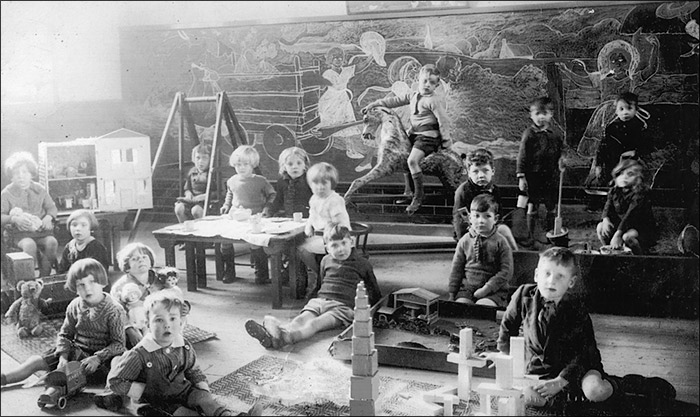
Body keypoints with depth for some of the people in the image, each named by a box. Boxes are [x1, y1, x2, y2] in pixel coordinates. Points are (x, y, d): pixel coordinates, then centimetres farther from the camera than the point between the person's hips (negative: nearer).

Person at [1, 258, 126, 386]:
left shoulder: (115, 311, -14)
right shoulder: (74, 307, 1)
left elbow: (118, 344, -15)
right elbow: (64, 334, 7)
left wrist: (97, 358, -29)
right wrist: (63, 357, -11)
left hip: (101, 355, -4)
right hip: (75, 351, 5)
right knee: (37, 361, -9)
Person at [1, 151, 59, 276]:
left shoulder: (40, 189, 12)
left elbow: (52, 208, 14)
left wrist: (49, 217, -9)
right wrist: (14, 218, -22)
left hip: (41, 230, 2)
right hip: (20, 233, -2)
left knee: (52, 242, -30)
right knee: (29, 245, -36)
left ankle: (44, 278, -20)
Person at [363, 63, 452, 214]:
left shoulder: (434, 100, -12)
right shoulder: (414, 96, 12)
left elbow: (442, 120, -11)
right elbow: (396, 101, 15)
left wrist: (446, 139, -10)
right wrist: (374, 103, 14)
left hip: (428, 135, -9)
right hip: (414, 133, 9)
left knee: (412, 160, -24)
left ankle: (418, 196, -16)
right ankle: (409, 192, 27)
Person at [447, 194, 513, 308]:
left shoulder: (500, 242, -2)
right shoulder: (465, 241, 8)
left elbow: (506, 271, -7)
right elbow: (456, 269, 12)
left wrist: (487, 288, -15)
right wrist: (452, 293, 5)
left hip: (493, 291, -3)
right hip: (467, 288, 3)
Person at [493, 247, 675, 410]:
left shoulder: (576, 309, -16)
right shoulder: (524, 296, -11)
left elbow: (584, 351, -17)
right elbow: (508, 326, 9)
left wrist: (560, 381, -28)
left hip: (577, 364, -2)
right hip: (540, 367, 3)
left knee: (596, 392, -33)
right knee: (529, 398, -28)